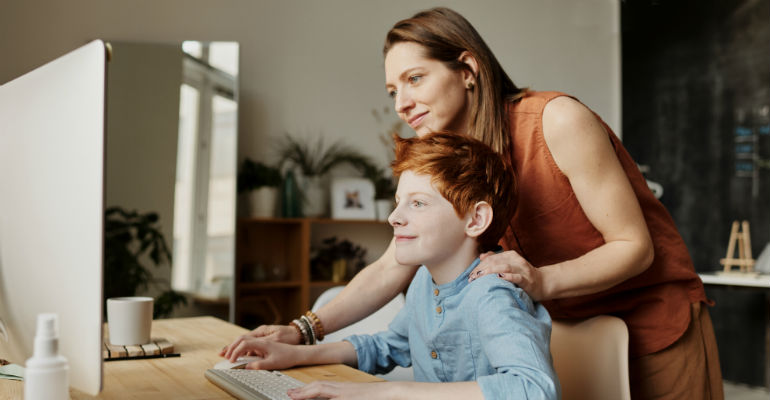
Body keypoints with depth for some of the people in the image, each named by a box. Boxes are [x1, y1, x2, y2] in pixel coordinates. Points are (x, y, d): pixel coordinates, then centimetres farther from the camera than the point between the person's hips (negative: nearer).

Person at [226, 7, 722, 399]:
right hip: (570, 331, 5)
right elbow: (391, 269, -4)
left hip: (657, 321, -5)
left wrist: (542, 280, -35)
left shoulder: (558, 121, -22)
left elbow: (634, 246, -19)